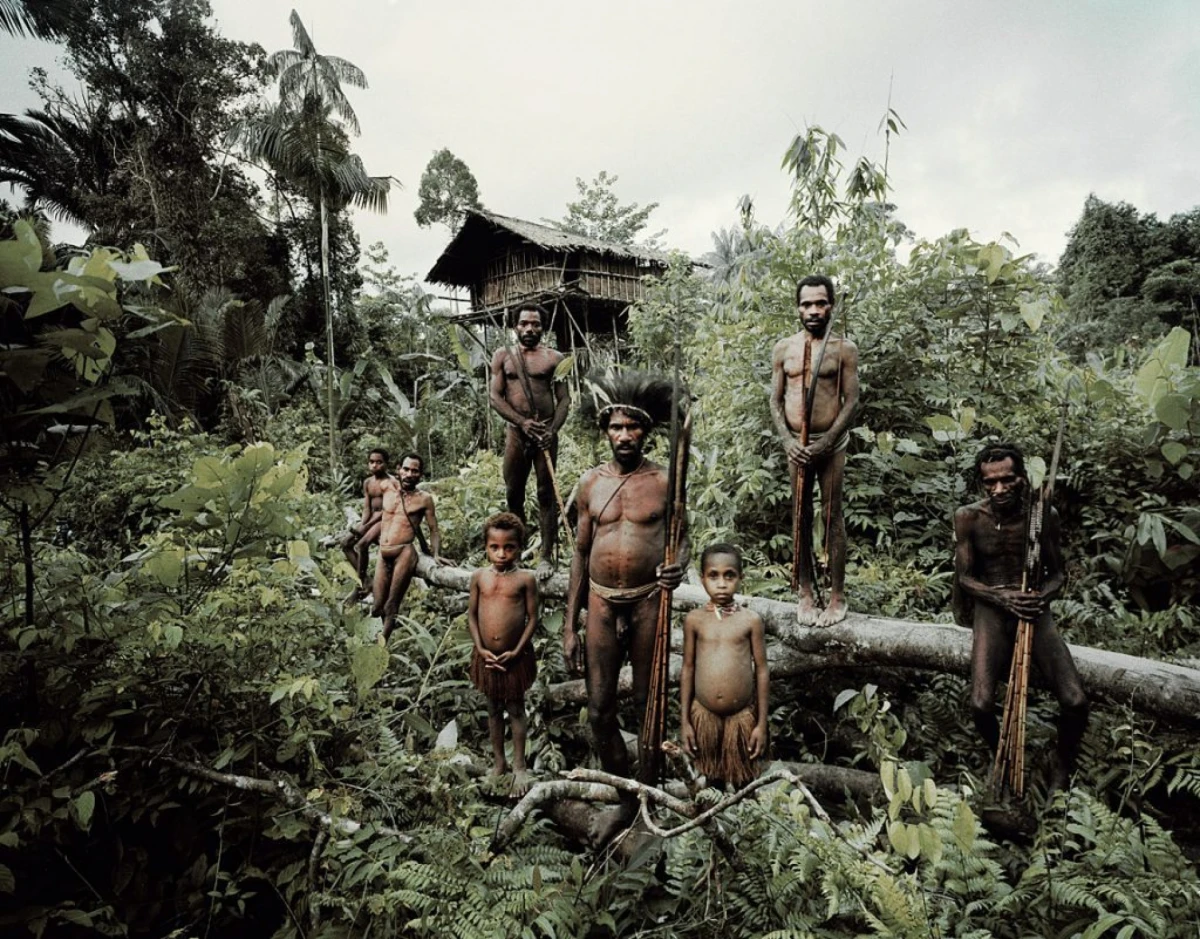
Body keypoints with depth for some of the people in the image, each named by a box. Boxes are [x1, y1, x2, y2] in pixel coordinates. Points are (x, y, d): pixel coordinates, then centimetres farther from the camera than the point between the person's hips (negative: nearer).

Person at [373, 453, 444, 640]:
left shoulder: (424, 499, -1)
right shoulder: (387, 487, 9)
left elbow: (434, 530, 0)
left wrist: (436, 554, -12)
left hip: (405, 553, -4)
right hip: (382, 554, 4)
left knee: (390, 608, -3)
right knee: (378, 607, 7)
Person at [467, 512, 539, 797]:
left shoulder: (526, 579, -11)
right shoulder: (479, 577, -4)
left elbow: (532, 618, -7)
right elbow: (471, 615, 2)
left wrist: (516, 652, -13)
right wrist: (481, 649, -8)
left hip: (515, 656, -3)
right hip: (486, 656, 3)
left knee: (516, 710, 11)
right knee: (493, 710, 17)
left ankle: (519, 767, 25)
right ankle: (499, 762, 34)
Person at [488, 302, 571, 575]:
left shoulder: (554, 358, 4)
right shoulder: (503, 356, 8)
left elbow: (564, 399, 1)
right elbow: (494, 395, 1)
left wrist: (553, 429, -15)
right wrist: (523, 422, -13)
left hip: (546, 432, -2)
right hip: (516, 432, 2)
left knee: (546, 495, 1)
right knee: (513, 494, 7)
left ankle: (546, 556, 6)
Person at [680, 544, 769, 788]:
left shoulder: (751, 620, -7)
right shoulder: (694, 620, -4)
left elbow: (761, 671, -2)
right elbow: (688, 669, 1)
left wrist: (762, 723, -2)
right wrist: (684, 720, 2)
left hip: (742, 714, -1)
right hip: (704, 714, 1)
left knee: (742, 781, 14)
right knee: (712, 778, 17)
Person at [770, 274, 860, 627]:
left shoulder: (844, 349, -1)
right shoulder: (783, 349, 5)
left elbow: (851, 400, -5)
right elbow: (775, 399, 4)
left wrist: (824, 443, -15)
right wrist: (788, 440, -10)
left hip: (831, 442, -2)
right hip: (796, 443, 2)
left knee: (833, 516, 3)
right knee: (801, 518, 8)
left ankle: (837, 595, 12)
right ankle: (806, 593, 19)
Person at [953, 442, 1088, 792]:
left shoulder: (1045, 515, -6)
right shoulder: (968, 517, -9)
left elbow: (1056, 573, 3)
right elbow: (964, 577, -4)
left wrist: (1043, 595, -20)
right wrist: (1002, 597, -23)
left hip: (1034, 610, 2)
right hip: (991, 609, -1)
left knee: (1075, 701, -15)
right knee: (981, 704, -19)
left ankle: (1063, 769, 17)